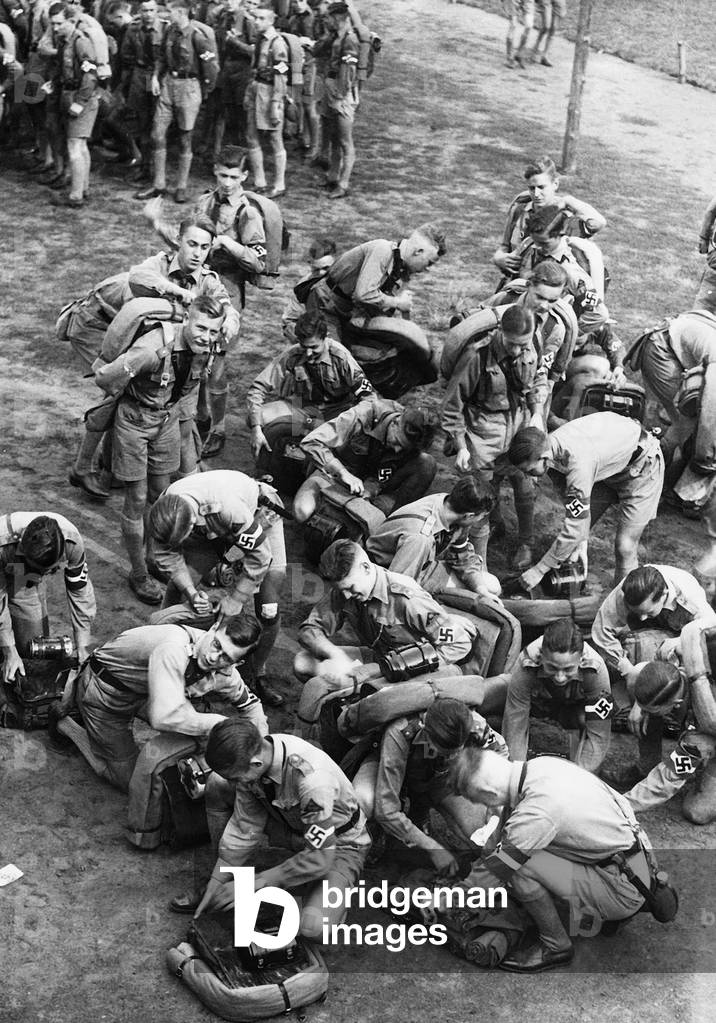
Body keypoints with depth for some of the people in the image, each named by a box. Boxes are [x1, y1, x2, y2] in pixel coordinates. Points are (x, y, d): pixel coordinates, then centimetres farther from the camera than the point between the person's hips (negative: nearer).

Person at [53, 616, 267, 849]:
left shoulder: (225, 674, -19)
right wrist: (219, 723, -38)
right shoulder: (174, 651, -43)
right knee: (127, 778, 0)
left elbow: (249, 703, 3)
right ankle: (66, 725, 19)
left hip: (141, 692, 7)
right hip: (103, 694, -7)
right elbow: (164, 718, -50)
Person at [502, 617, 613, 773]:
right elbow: (515, 732, -34)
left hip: (577, 705, -1)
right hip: (539, 704, 1)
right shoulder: (526, 668, -39)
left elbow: (598, 735, -34)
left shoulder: (595, 669, -38)